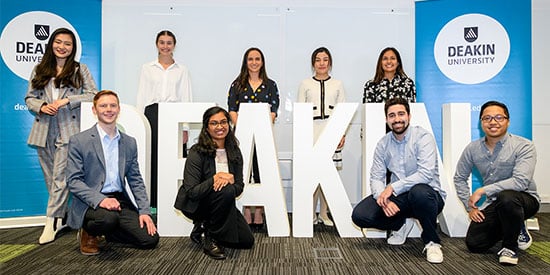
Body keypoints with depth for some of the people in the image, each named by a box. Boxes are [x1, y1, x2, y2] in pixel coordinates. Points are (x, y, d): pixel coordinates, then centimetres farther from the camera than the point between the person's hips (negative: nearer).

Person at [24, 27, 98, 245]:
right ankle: (62, 218, 20)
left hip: (68, 130, -4)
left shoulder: (80, 69, 6)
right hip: (44, 130, 4)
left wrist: (67, 100, -13)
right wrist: (42, 106, -8)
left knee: (60, 177, -9)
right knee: (50, 178, 8)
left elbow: (93, 95, -3)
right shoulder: (39, 70, 14)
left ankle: (52, 221, -3)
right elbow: (29, 98, 14)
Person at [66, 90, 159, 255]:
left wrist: (144, 211, 0)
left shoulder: (129, 143, 12)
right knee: (108, 218, -38)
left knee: (150, 239, -11)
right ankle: (88, 232, 0)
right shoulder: (79, 141, -2)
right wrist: (100, 200, -23)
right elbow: (73, 180, -8)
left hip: (121, 200, 5)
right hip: (91, 203, -4)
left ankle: (109, 232, 16)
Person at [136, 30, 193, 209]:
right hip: (152, 115, 1)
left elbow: (187, 99, 7)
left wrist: (185, 128, -2)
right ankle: (153, 203, 5)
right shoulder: (147, 68, 13)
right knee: (153, 157, -3)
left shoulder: (182, 70, 11)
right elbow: (141, 97, 10)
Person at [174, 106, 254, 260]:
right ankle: (210, 239, -14)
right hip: (195, 205, -5)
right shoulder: (197, 153, -18)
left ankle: (204, 226, 16)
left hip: (221, 204, 6)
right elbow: (191, 192, -21)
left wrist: (228, 180, -25)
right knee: (226, 191, -34)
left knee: (247, 241, -4)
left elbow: (239, 187, -4)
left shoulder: (234, 152, -2)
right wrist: (215, 178, -30)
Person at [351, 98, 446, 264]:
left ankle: (432, 242, -12)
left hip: (427, 194, -4)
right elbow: (376, 177, -1)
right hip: (397, 197, 4)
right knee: (360, 215, -16)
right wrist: (383, 199, -22)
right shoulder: (383, 144, 3)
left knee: (418, 192, -41)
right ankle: (400, 225, 14)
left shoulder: (423, 137, -12)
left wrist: (393, 187, -28)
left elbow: (426, 174, -24)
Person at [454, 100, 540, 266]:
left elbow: (521, 181, -30)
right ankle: (515, 230, 24)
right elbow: (459, 178, 7)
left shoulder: (524, 146, -17)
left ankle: (510, 246, -12)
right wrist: (470, 207, 0)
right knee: (474, 244, -5)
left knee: (506, 197, -40)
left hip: (524, 199, -5)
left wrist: (483, 191, -28)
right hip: (494, 204, 5)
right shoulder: (473, 149, -3)